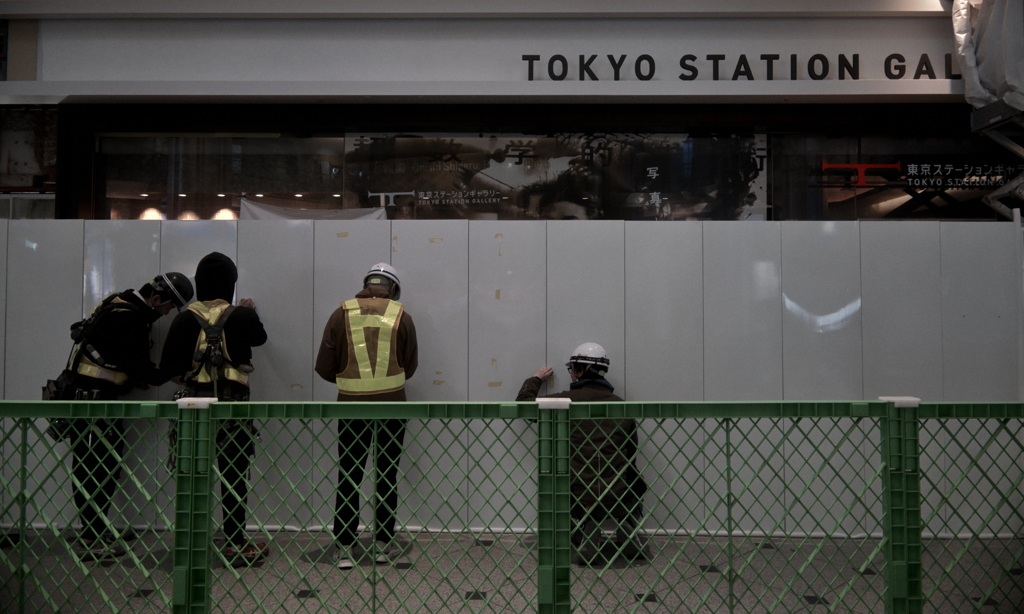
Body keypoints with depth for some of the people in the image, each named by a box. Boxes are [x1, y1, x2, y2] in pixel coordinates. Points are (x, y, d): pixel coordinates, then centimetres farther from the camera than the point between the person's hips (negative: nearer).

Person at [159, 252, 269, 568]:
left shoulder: (186, 319, -3)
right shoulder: (242, 316, -5)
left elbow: (169, 366, -5)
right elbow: (259, 337, 17)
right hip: (234, 402, -1)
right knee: (234, 474, 7)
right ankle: (235, 544, 13)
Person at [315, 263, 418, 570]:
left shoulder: (342, 314, -2)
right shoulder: (401, 316, -1)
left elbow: (324, 368, -3)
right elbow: (410, 366, 5)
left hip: (351, 404, 0)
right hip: (392, 403, 0)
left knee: (349, 476, 8)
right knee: (387, 475, 11)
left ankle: (344, 548, 9)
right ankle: (383, 544, 18)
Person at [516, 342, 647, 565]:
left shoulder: (566, 401, -4)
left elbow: (523, 403, 10)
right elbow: (631, 453, 11)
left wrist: (535, 379, 28)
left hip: (579, 496, -2)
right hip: (616, 499, 3)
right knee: (636, 484, 36)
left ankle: (584, 524, 1)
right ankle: (626, 525, 10)